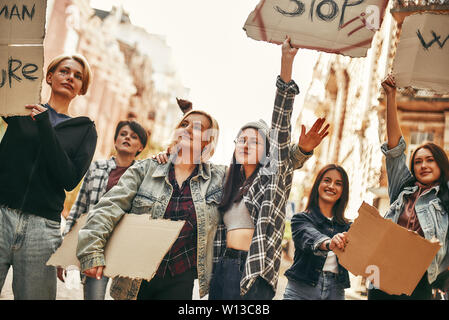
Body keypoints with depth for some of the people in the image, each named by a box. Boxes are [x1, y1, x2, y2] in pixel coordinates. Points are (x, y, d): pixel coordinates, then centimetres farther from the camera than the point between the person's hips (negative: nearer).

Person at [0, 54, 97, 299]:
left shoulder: (85, 130, 12)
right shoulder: (21, 109, 12)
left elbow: (70, 179, -2)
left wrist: (45, 127, -8)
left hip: (43, 228, 1)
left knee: (35, 295, 3)